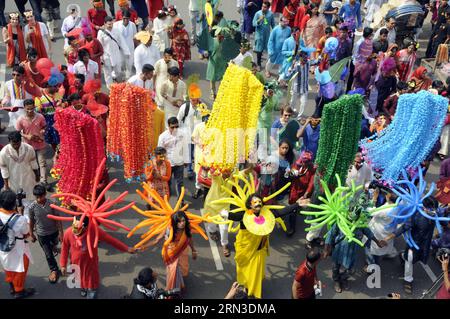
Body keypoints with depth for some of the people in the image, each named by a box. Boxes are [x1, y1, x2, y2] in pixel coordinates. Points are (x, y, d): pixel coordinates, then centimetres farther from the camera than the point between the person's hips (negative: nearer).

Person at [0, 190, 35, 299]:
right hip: (18, 249, -5)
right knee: (19, 269, 19)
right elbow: (26, 234, -16)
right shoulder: (20, 219, -34)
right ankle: (19, 291, 37)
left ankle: (12, 287, 49)